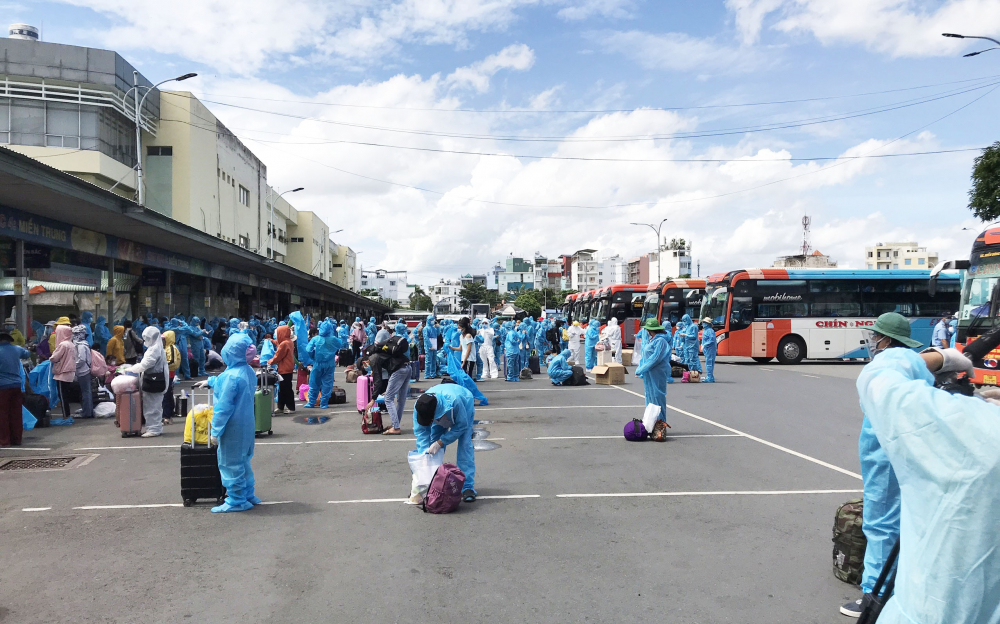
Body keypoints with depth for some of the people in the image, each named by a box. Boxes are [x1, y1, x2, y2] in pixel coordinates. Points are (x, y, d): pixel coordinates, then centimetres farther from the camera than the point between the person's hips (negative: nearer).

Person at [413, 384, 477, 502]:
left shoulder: (454, 401, -47)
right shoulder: (419, 407, -34)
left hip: (465, 407, -4)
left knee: (465, 446, -18)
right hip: (441, 415, 4)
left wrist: (441, 442, -35)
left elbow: (461, 426, -32)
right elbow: (421, 432, -21)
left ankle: (468, 487, -16)